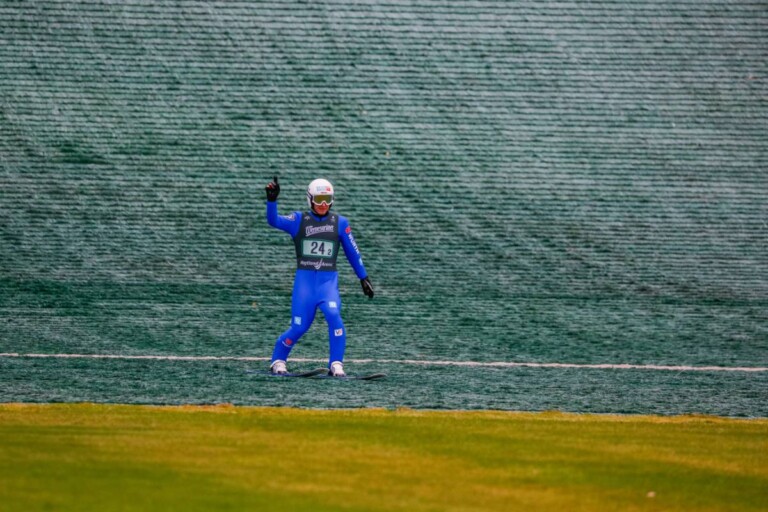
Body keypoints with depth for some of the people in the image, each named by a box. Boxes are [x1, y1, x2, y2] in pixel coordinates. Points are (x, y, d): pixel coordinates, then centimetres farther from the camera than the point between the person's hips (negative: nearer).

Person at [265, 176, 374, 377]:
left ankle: (336, 365, -13)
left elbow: (352, 252, 13)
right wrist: (272, 200, -29)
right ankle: (278, 361, 21)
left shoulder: (340, 223, 7)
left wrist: (363, 277, 11)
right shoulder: (299, 220, 3)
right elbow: (274, 221, -12)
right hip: (305, 279, -1)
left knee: (333, 315, -24)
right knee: (299, 328, -4)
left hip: (328, 280, 1)